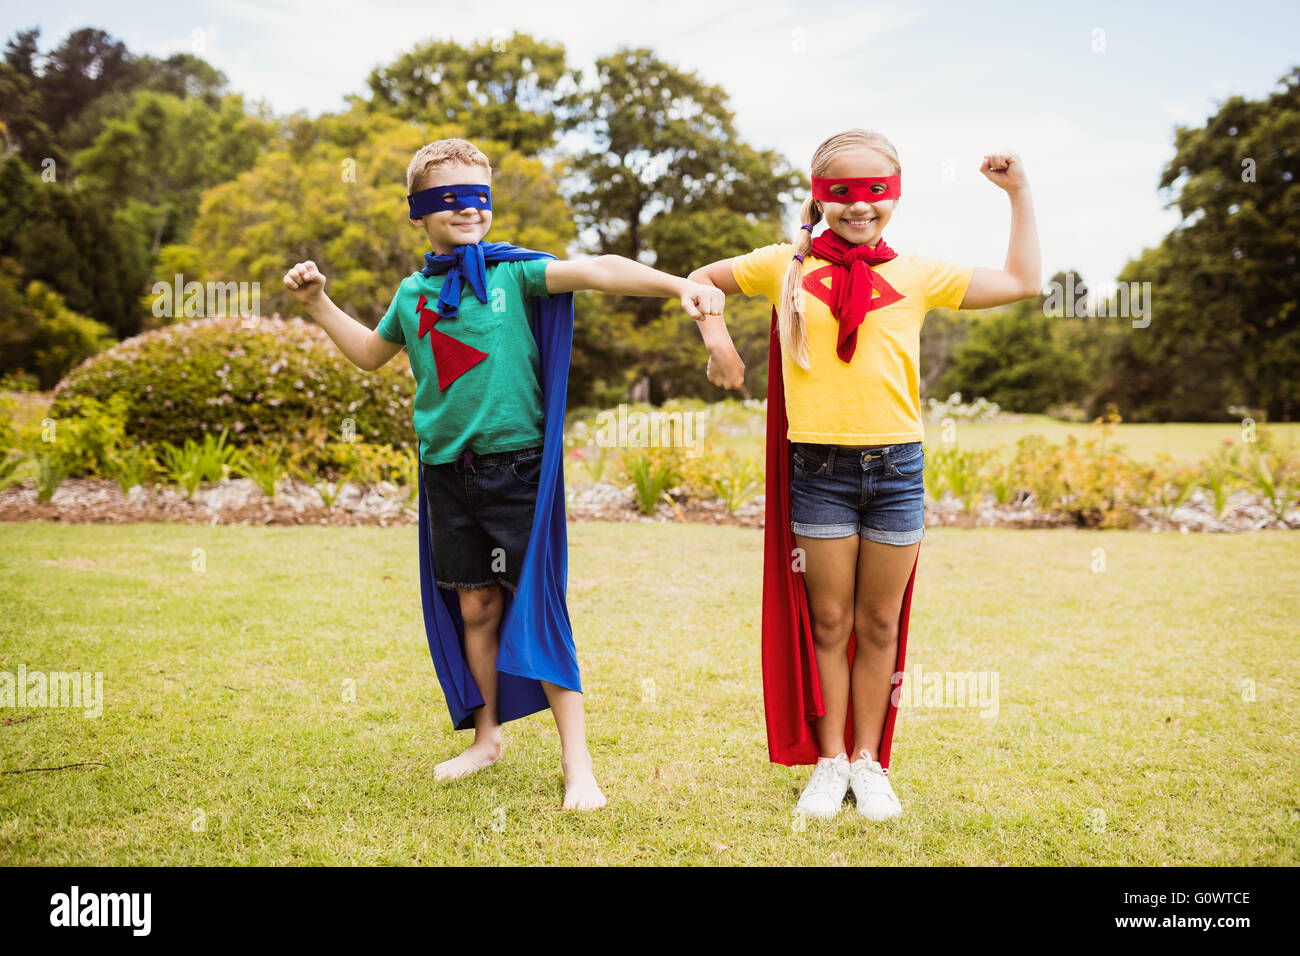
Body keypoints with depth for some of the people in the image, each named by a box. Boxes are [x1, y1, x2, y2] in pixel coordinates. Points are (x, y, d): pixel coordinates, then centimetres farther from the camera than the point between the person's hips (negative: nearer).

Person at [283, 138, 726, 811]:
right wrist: (318, 303, 21)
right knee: (474, 607, 11)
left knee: (539, 604, -5)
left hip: (516, 462, -4)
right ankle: (487, 736, 30)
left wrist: (677, 284, -31)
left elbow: (595, 271, -17)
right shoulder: (413, 292, 11)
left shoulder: (513, 271, -2)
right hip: (447, 472, 4)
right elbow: (370, 354, 29)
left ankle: (576, 761, 2)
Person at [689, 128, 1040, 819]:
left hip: (896, 467, 1)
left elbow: (1023, 282, 12)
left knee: (880, 625, 9)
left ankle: (869, 762, 22)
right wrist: (717, 339, 5)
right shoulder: (788, 265, 6)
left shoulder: (916, 274, 7)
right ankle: (830, 761, 20)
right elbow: (703, 279, 20)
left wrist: (1019, 193, 11)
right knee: (828, 624, 7)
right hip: (819, 469, -1)